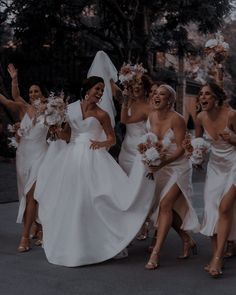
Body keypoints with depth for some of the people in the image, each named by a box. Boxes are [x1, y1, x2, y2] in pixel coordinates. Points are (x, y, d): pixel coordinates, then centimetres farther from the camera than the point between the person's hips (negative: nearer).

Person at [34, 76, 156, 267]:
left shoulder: (101, 114, 0)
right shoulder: (72, 108, 7)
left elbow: (112, 139, 6)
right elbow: (67, 135, 12)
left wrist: (102, 143, -15)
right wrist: (57, 131, -9)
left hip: (92, 159, -3)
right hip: (71, 157, 3)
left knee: (88, 201, -6)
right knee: (68, 202, 7)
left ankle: (90, 246, 6)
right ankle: (68, 244, 21)